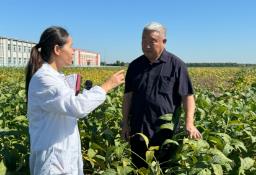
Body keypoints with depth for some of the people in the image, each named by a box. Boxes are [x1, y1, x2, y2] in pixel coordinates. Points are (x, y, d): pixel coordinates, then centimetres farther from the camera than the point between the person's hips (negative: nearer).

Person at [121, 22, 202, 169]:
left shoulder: (176, 65, -5)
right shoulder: (135, 66, 7)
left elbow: (188, 96, -8)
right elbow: (128, 96, 10)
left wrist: (189, 123, -20)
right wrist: (125, 123, 6)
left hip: (166, 132, -3)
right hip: (139, 131, 4)